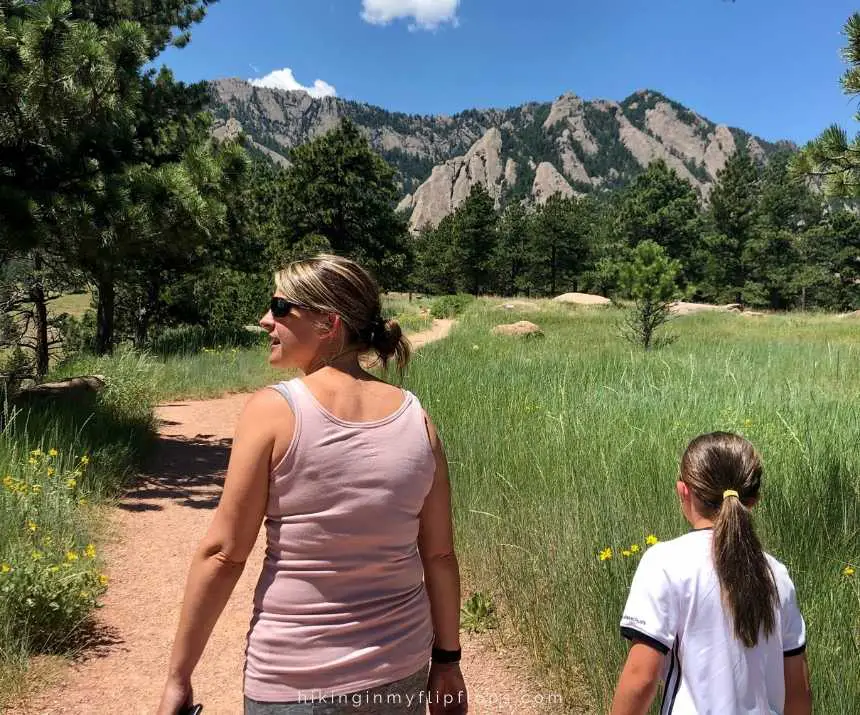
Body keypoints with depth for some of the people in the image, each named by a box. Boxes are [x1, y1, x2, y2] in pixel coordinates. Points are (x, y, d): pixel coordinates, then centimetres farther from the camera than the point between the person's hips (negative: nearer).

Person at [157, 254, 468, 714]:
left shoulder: (273, 410, -15)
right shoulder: (416, 418, -5)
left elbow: (223, 552, -13)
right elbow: (439, 555, 0)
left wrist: (178, 676, -3)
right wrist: (446, 660, 11)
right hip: (402, 672, 5)